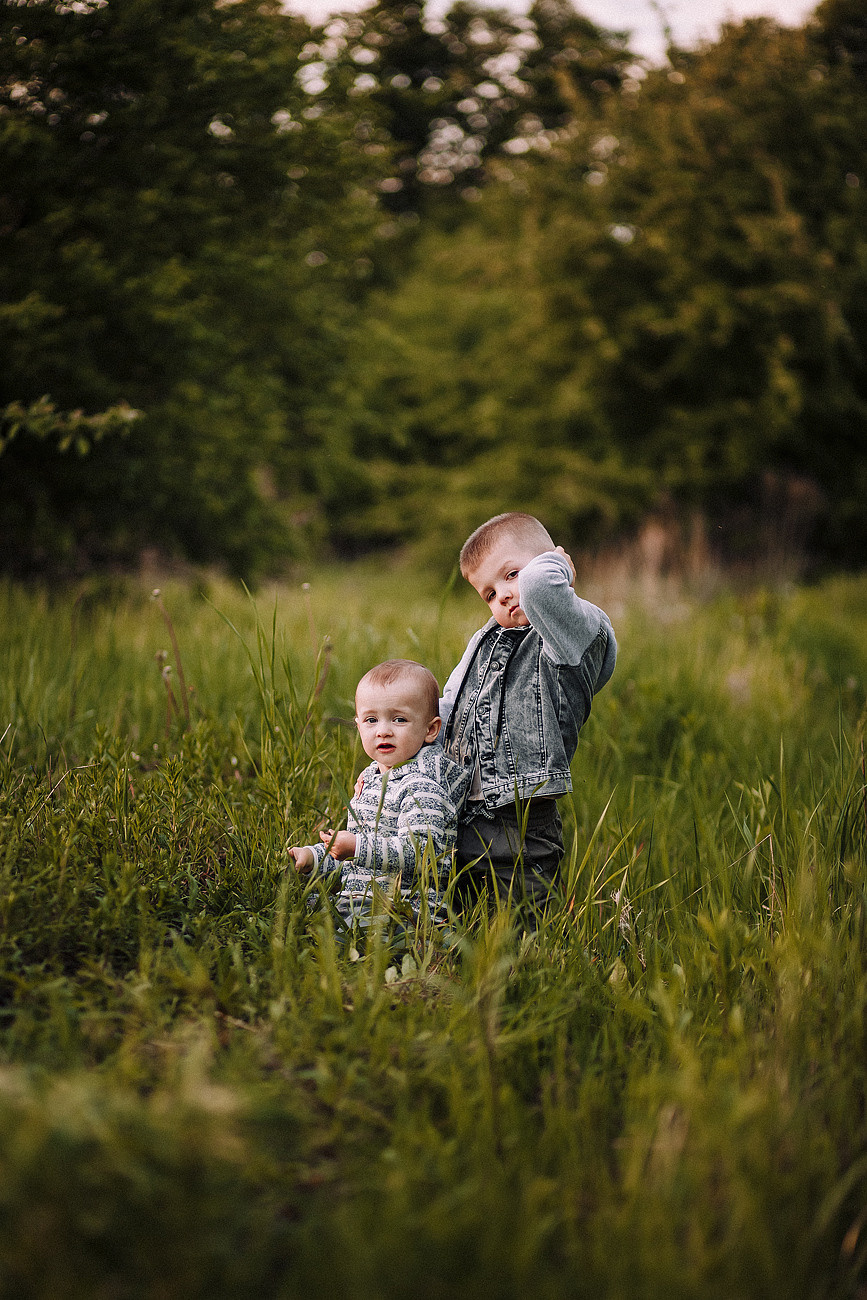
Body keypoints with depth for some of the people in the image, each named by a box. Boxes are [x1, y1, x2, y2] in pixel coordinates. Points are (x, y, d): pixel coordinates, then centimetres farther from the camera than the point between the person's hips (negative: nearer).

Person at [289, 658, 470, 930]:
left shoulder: (422, 788, -14)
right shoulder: (371, 778, 18)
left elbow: (420, 852, -25)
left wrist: (358, 847, -27)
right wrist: (313, 856, 18)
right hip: (357, 902, 10)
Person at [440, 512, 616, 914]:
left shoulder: (579, 632, -6)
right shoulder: (484, 642, 20)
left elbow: (538, 584, -27)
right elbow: (445, 712, 24)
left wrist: (556, 567, -5)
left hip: (522, 836, -7)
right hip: (456, 826, 7)